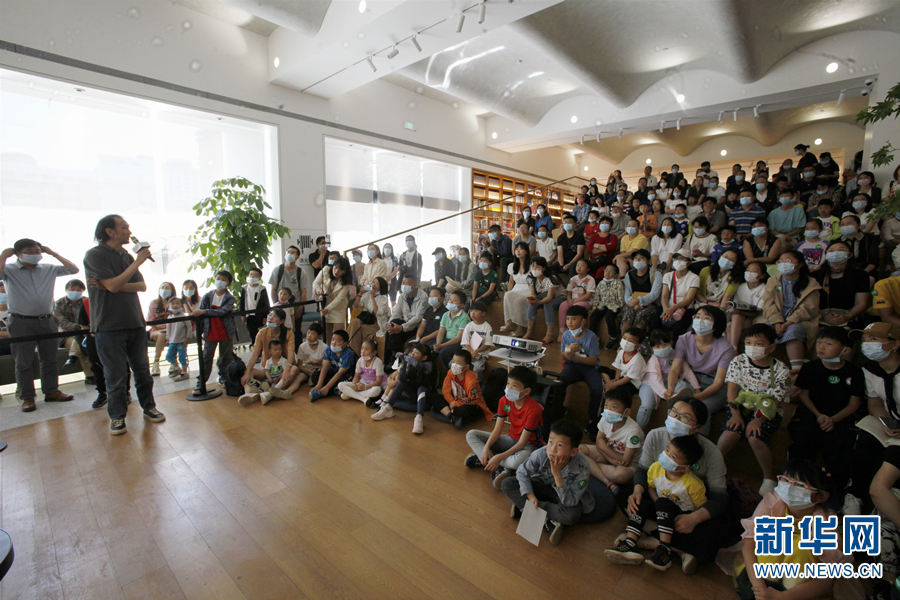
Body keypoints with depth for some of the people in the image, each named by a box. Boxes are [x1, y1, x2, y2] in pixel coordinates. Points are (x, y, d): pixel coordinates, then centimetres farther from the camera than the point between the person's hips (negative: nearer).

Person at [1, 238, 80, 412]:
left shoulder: (49, 269, 9)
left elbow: (73, 269, 6)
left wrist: (53, 253, 5)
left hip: (48, 321, 3)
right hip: (21, 322, -3)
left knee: (50, 359, 11)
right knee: (23, 362, 3)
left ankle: (51, 391, 21)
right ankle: (27, 397, 10)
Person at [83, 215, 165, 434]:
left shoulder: (126, 255, 12)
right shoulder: (95, 255, -7)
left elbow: (142, 286, 6)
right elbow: (113, 285, -19)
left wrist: (113, 285, -11)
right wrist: (138, 262, -14)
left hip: (135, 323, 5)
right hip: (109, 326, -5)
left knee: (142, 370, 12)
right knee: (116, 376, 3)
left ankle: (148, 407, 25)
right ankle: (117, 416, 18)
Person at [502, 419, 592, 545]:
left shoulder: (582, 468, -32)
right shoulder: (541, 454, -29)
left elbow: (570, 501, -31)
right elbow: (522, 472, -12)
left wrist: (557, 474, -42)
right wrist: (530, 496, -23)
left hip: (566, 494, -2)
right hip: (542, 486, 2)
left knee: (572, 515, -38)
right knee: (506, 484, -19)